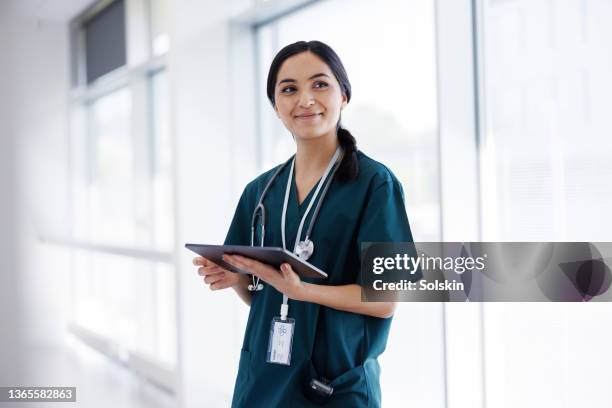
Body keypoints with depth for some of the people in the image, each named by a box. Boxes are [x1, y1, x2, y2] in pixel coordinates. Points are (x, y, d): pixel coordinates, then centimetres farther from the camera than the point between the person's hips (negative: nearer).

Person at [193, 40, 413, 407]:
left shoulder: (375, 183, -10)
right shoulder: (261, 190, 6)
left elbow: (386, 300, -14)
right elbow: (257, 294, 12)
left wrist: (299, 289, -25)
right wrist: (233, 278, -9)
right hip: (262, 378, 5)